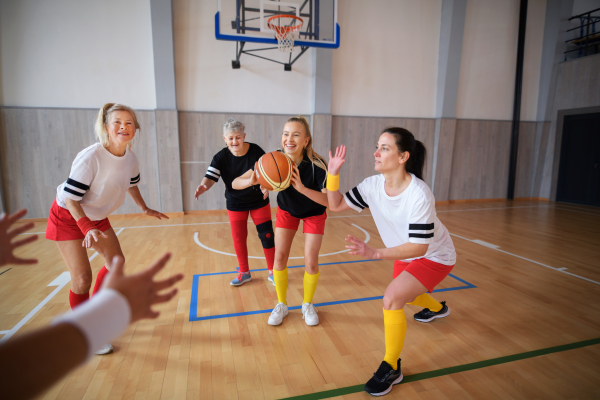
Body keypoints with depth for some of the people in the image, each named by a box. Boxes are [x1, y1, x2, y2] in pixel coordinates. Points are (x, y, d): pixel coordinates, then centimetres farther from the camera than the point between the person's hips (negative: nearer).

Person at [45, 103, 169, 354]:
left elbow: (131, 183, 10)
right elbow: (70, 198, -26)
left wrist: (144, 208, 10)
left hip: (97, 217, 7)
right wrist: (87, 229, -34)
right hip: (68, 218, -7)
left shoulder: (130, 158, -11)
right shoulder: (90, 158, -32)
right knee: (82, 278, -8)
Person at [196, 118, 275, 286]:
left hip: (259, 201, -1)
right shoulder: (221, 157, -15)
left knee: (267, 236, 3)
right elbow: (210, 177, -25)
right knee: (238, 239, 7)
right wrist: (203, 186, -47)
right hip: (235, 204, 1)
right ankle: (244, 273, 29)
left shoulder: (256, 151, -17)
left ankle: (272, 272, 23)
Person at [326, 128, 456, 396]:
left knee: (392, 298, -24)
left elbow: (419, 246, -34)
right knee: (404, 296, 28)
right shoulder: (373, 185, -18)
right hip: (406, 254, 7)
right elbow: (336, 205, -12)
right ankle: (437, 308, 65)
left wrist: (374, 253, -42)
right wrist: (333, 173, -25)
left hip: (435, 256, -7)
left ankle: (391, 369, 0)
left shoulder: (419, 195, -36)